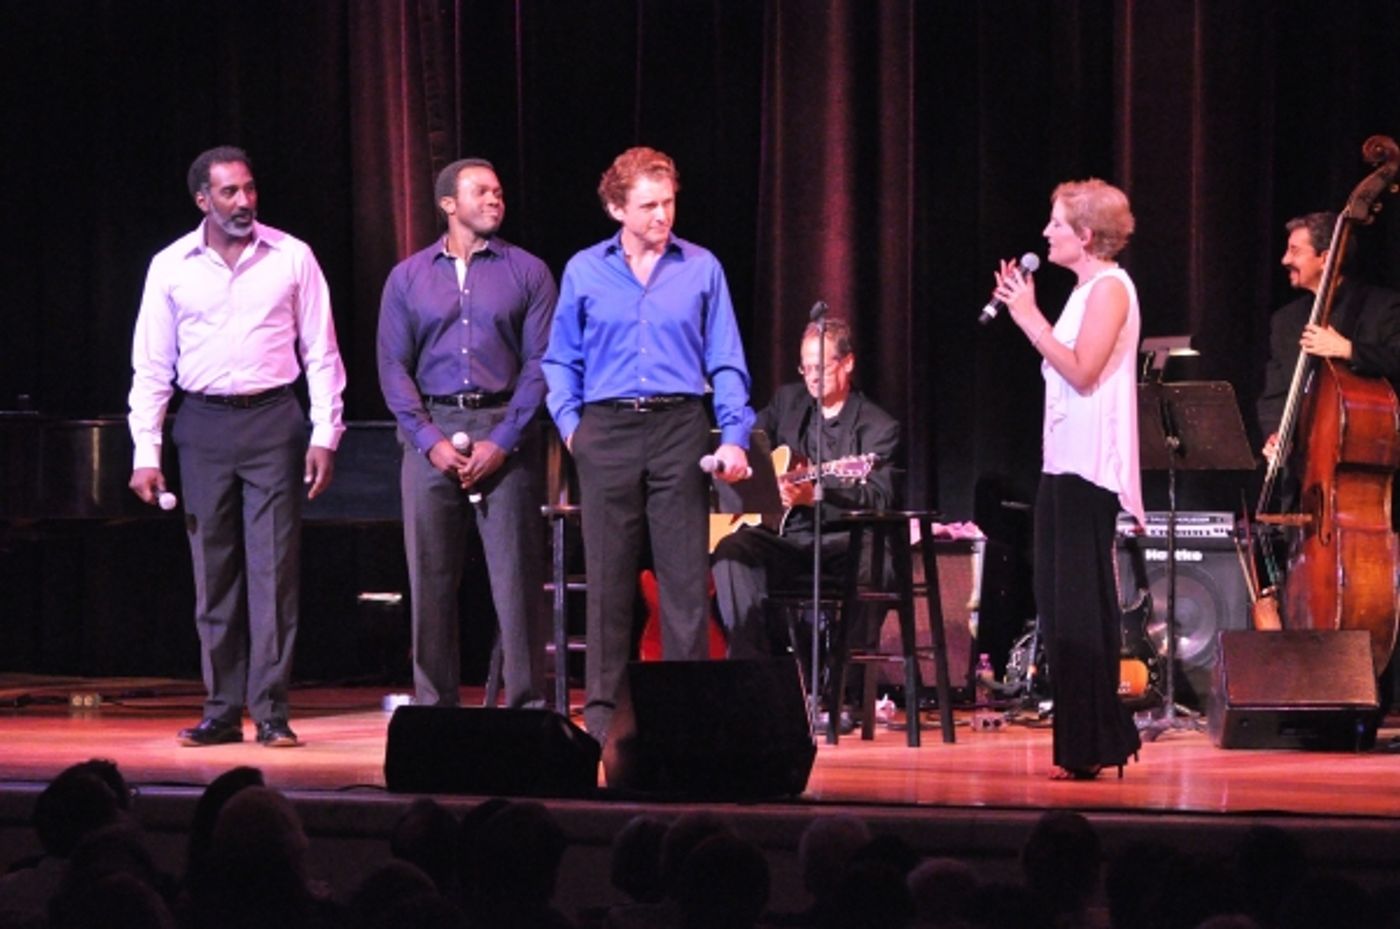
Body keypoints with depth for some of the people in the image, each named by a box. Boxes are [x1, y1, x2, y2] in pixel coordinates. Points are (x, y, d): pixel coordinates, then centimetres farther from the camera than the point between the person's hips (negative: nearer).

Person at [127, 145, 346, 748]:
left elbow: (321, 354, 4)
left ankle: (272, 712, -2)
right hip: (204, 426, 2)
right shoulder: (171, 267, 5)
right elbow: (151, 366, 8)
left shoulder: (291, 257, 2)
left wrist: (324, 436, -3)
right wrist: (146, 452, 1)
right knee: (213, 575, 5)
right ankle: (222, 711, 11)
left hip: (273, 421, -1)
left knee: (274, 571, -5)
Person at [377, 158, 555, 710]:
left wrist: (503, 441, -9)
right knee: (430, 581, 2)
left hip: (504, 433, -2)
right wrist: (431, 440, -6)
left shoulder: (526, 272, 7)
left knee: (517, 577, -5)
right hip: (431, 431, 2)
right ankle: (433, 706, 7)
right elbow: (394, 367, 6)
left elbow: (540, 364, 0)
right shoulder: (408, 278, 11)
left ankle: (528, 705, -1)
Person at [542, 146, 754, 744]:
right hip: (606, 432, 1)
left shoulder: (701, 269, 6)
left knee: (686, 574, -2)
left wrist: (734, 436, -5)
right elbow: (561, 359, 14)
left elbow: (725, 363, 5)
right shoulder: (584, 272, 8)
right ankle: (602, 707, 9)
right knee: (608, 576, 3)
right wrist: (569, 421, 0)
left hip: (678, 429, -1)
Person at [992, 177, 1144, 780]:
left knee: (1079, 605, -8)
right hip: (1064, 460, 10)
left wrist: (1030, 316, -14)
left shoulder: (1110, 287, -10)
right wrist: (1022, 312, 14)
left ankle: (1092, 747, -6)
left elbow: (1081, 372, -19)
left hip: (1089, 466, -10)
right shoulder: (1085, 289, 19)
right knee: (1061, 603, 10)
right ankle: (1087, 741, 14)